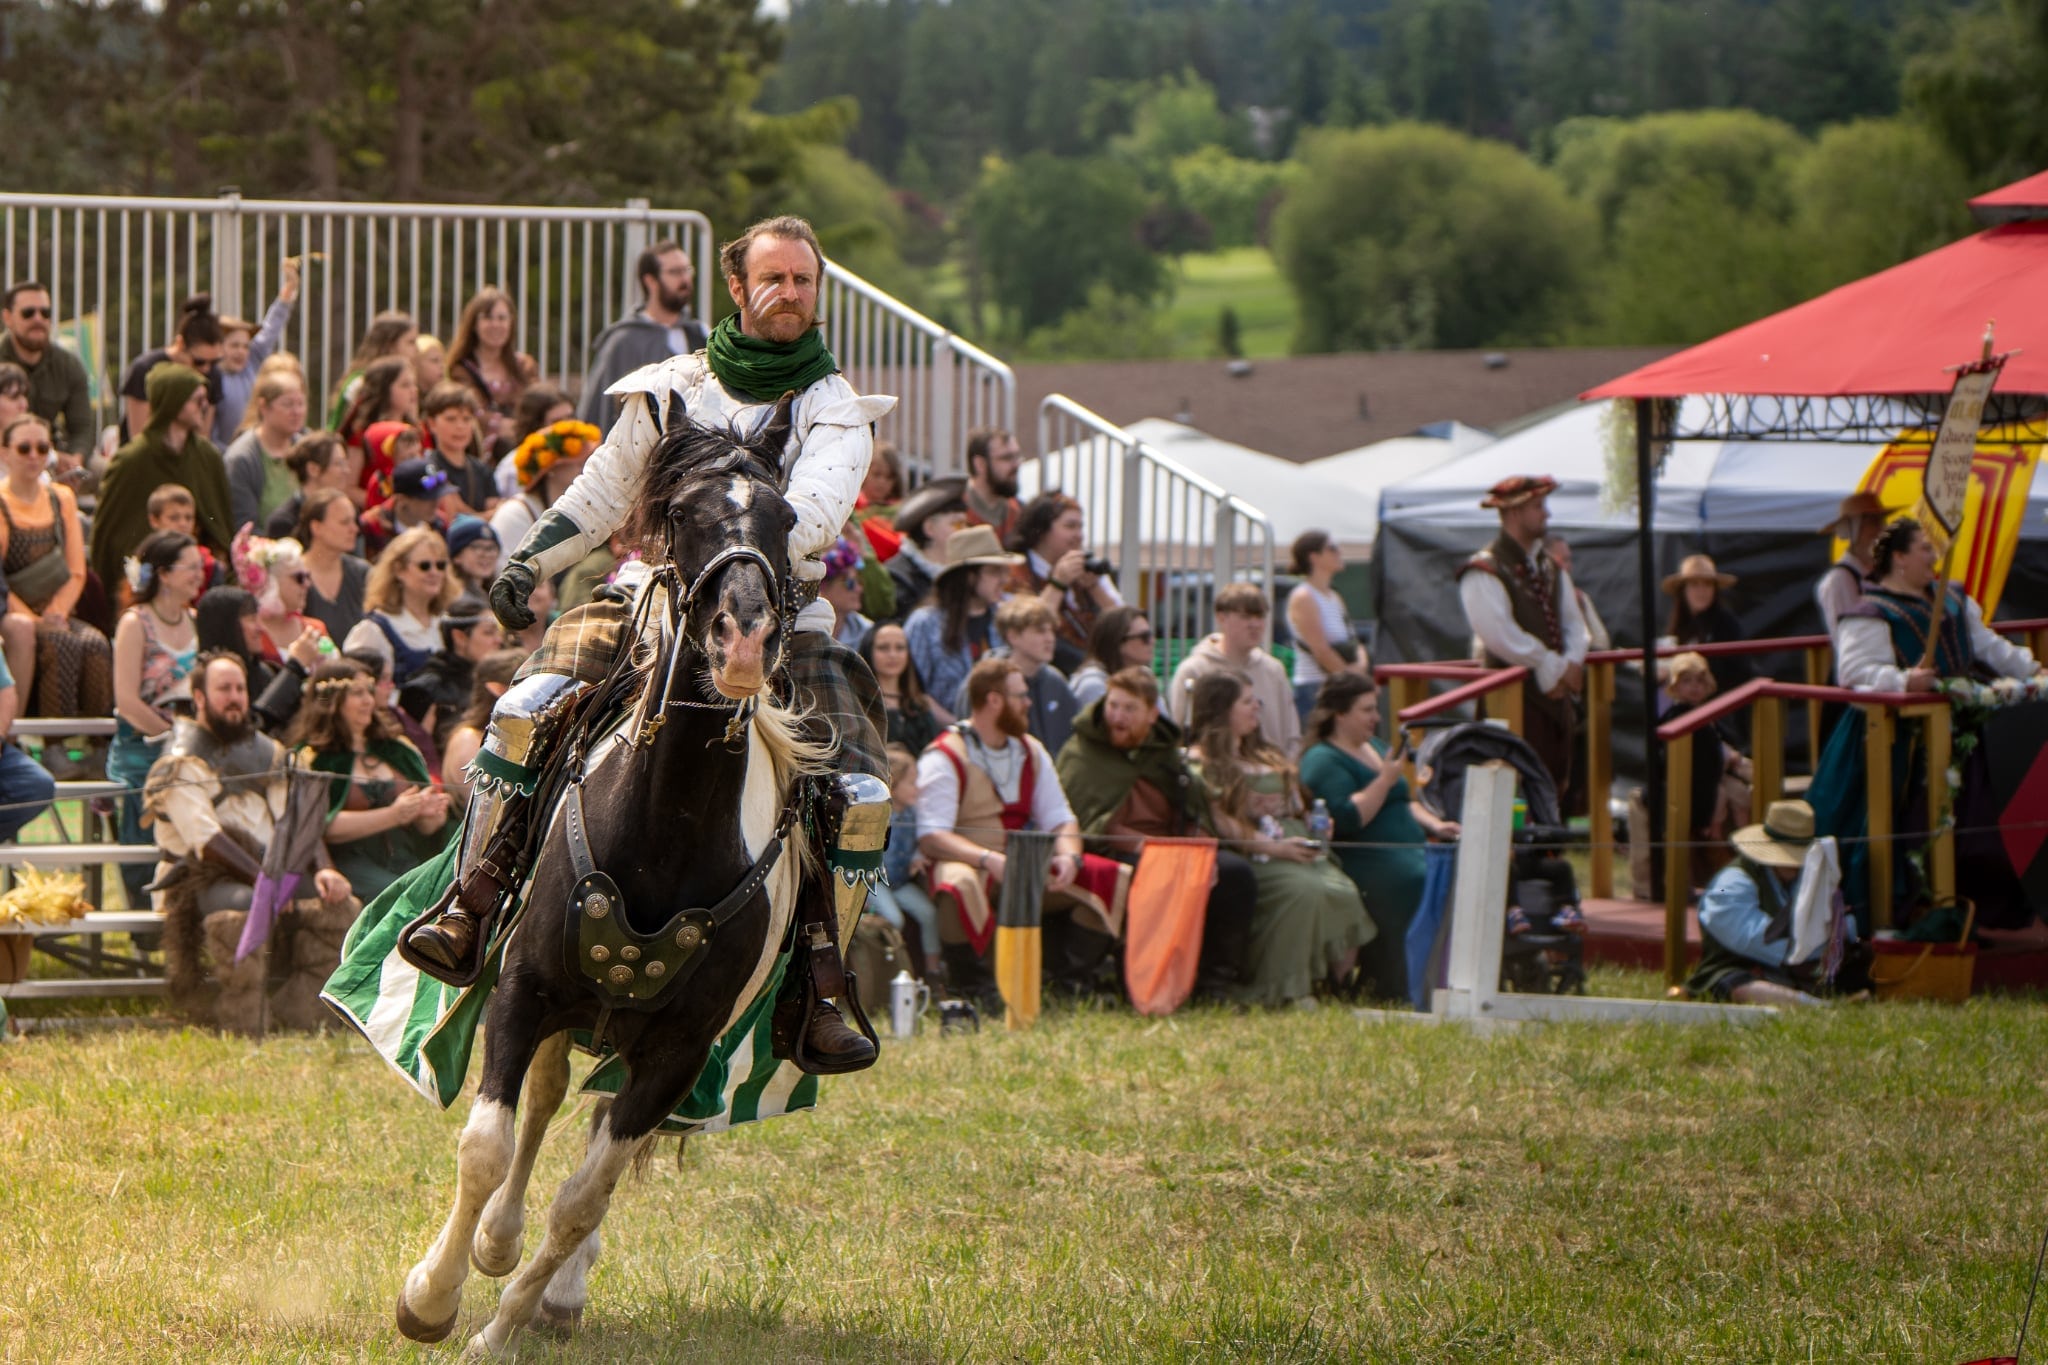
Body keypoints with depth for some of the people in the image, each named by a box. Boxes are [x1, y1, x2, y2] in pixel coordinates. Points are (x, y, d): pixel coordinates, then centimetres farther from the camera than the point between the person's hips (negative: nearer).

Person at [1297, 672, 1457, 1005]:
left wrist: (1434, 825, 16)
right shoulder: (1323, 761, -3)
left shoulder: (1375, 747, 26)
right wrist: (1385, 780, -14)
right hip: (1367, 862, -9)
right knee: (1420, 882, -32)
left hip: (1412, 850, 9)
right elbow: (1347, 818, -17)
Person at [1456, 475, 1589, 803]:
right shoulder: (1484, 572, -13)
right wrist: (1554, 669, -15)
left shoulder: (1550, 568, 16)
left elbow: (1573, 622, 17)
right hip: (1515, 698, -8)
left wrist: (1571, 665, -4)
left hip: (1556, 693, 8)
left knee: (1558, 785, 11)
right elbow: (1503, 637, -22)